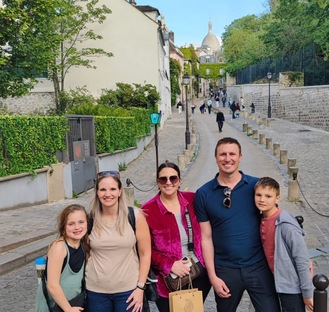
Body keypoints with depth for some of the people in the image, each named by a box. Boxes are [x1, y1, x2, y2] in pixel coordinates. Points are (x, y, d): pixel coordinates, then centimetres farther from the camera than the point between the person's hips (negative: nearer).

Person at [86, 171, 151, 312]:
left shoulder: (135, 216, -8)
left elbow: (145, 254, -4)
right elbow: (86, 253, 8)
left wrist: (140, 287, -6)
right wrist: (84, 284, 6)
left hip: (128, 290, -1)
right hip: (95, 290, 2)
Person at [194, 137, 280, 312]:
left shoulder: (257, 185, -4)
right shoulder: (203, 194, -4)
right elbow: (206, 237, -2)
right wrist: (212, 276, -3)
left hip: (259, 266, 0)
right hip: (225, 270, 1)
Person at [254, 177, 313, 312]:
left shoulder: (286, 225, -23)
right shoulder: (262, 220, -2)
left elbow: (302, 260, -19)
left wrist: (307, 293, -14)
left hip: (292, 287, -7)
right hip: (278, 284, 7)